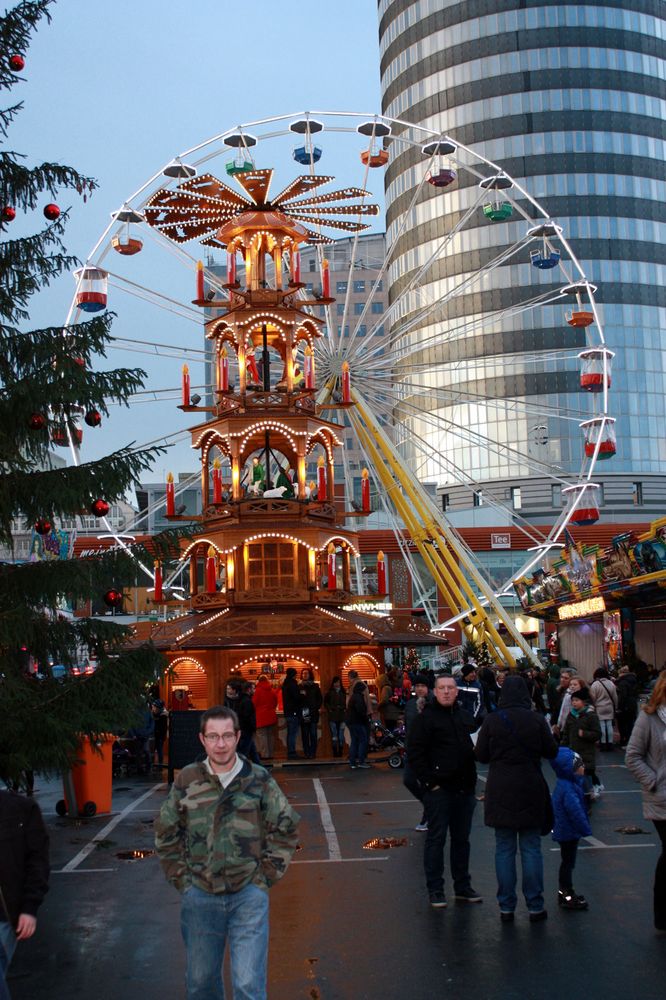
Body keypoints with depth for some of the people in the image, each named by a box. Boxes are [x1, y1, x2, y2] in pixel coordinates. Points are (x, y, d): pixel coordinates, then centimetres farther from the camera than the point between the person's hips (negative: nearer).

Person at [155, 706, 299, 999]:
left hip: (249, 895, -2)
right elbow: (165, 834, 10)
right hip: (199, 897, 2)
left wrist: (266, 875, 0)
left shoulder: (259, 780, -3)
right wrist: (181, 878, 4)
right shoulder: (187, 780, -1)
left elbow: (285, 828, 5)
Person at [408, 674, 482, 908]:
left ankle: (462, 886, 23)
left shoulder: (466, 717, 12)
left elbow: (478, 746, 23)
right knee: (436, 839, 1)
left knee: (462, 839, 13)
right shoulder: (425, 718, -6)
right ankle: (435, 889, 8)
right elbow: (415, 753, -9)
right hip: (438, 789, -6)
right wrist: (429, 782, -14)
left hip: (464, 788, 6)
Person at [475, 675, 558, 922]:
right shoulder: (537, 720, -7)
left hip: (500, 791, 0)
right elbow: (552, 751, 2)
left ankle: (506, 907, 11)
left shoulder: (491, 721, -7)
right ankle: (535, 906, 11)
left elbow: (481, 755, 0)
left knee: (504, 850, 8)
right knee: (531, 849, 7)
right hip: (530, 790, 0)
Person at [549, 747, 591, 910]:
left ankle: (565, 892, 30)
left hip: (565, 831, 10)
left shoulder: (566, 784, 8)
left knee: (567, 862, 19)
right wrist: (585, 829, -20)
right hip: (568, 832, -10)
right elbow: (575, 811, -27)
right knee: (568, 862, 0)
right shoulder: (568, 789, -26)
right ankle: (567, 896, 9)